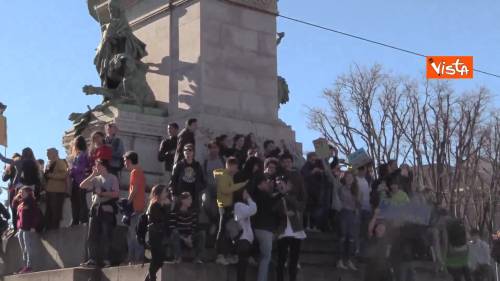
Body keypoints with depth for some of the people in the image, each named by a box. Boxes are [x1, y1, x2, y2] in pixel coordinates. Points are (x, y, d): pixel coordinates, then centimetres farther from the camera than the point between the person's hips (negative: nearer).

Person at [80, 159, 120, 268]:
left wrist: (102, 193, -7)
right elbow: (82, 186, 7)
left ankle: (106, 260, -1)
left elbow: (115, 194, -6)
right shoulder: (96, 179, 17)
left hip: (107, 209, -5)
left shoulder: (112, 178, 4)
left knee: (106, 236, -5)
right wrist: (93, 175, 3)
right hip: (95, 209, 5)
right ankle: (92, 259, 4)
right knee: (92, 235, 1)